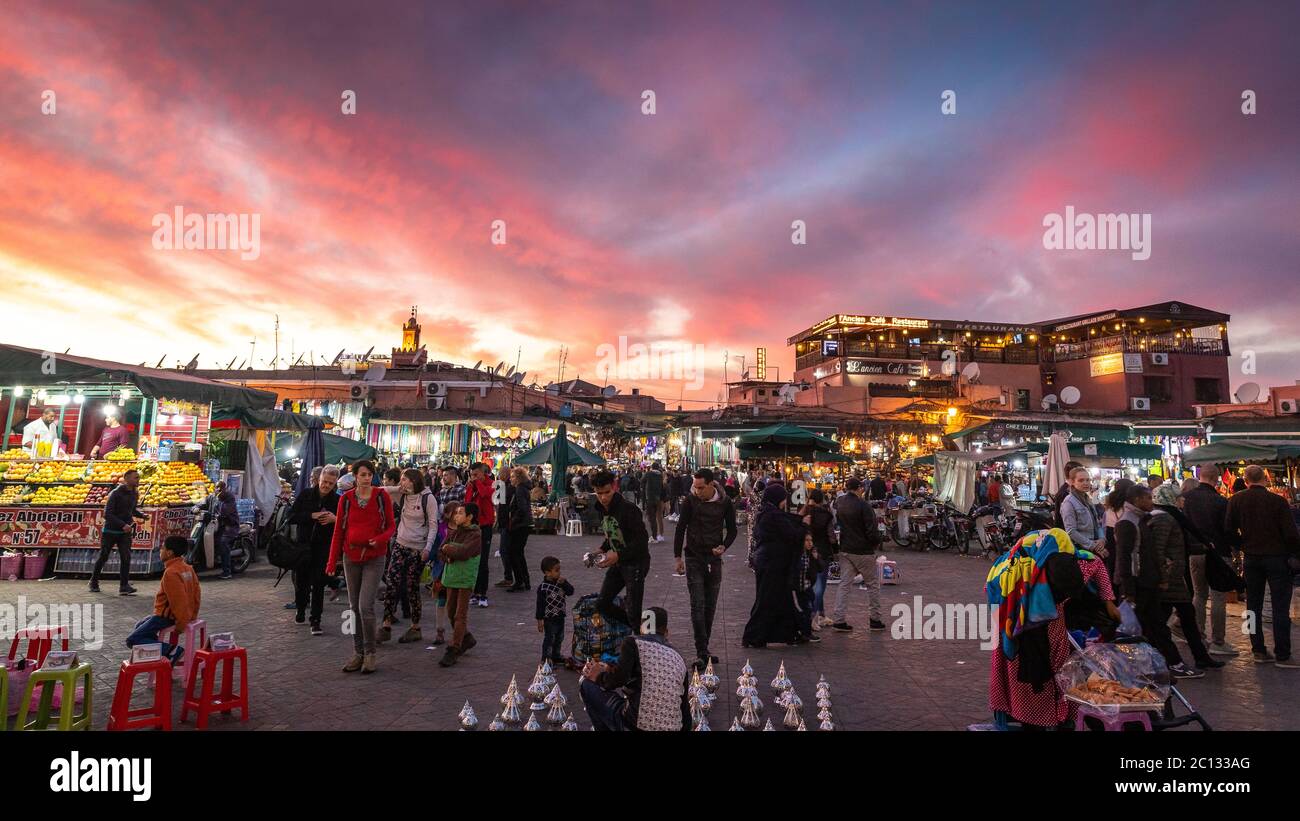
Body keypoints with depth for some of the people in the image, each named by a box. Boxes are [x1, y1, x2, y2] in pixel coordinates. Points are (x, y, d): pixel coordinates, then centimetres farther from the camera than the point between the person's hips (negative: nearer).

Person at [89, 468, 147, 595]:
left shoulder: (135, 494, 5)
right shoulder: (116, 494, -14)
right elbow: (107, 514, -19)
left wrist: (142, 516, 1)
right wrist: (122, 525, -28)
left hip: (125, 532, 4)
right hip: (110, 531, -4)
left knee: (126, 557, -8)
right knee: (103, 557, 10)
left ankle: (124, 586, -7)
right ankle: (93, 582, 30)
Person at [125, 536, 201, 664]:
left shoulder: (171, 573, -24)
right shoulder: (188, 568, 4)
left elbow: (178, 601, -27)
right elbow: (196, 595, 8)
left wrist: (181, 625, -21)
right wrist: (192, 617, 15)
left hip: (167, 616, -10)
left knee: (132, 640, -3)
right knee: (140, 625, 28)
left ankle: (171, 650, -16)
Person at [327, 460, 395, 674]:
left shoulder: (381, 496, -4)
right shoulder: (346, 498, 2)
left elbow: (391, 525, 1)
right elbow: (339, 531, 6)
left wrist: (380, 539, -19)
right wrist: (332, 560, 2)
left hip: (374, 558, -3)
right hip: (351, 557, 3)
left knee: (365, 606, -10)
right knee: (353, 607, 9)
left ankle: (370, 653, 5)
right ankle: (358, 653, 21)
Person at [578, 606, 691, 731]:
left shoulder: (633, 642, 1)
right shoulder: (679, 658, 16)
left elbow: (620, 678, -15)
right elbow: (684, 704, 18)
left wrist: (599, 677, 5)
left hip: (637, 723, -6)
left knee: (587, 685, 10)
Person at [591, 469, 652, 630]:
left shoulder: (628, 509, -21)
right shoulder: (602, 509, 5)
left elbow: (642, 540, -23)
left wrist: (618, 555, -29)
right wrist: (602, 549, 0)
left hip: (635, 563, -8)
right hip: (617, 563, 8)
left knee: (633, 612, -8)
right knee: (601, 605, 9)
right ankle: (635, 628, 28)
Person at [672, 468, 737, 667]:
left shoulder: (725, 502, -4)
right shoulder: (691, 500, -9)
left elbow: (731, 530, 6)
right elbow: (680, 528, -2)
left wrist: (724, 547, -13)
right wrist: (678, 557, -4)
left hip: (714, 559, 3)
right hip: (693, 558, -2)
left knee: (710, 606, 9)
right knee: (698, 606, -8)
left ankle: (704, 650, 21)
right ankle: (702, 653, -6)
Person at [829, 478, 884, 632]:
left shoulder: (839, 502, 1)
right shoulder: (863, 506, -18)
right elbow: (872, 531, -18)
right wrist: (875, 543, 0)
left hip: (844, 550, 5)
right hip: (863, 551, -5)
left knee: (844, 584, 8)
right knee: (873, 585, 10)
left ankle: (839, 619, 3)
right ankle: (875, 619, 17)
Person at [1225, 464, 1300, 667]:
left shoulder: (1236, 500, -2)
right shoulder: (1278, 501, -11)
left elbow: (1229, 530, -1)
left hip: (1251, 557, 3)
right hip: (1277, 557, -3)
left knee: (1253, 605, 10)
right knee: (1280, 608, 1)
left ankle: (1259, 651, 14)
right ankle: (1282, 655, 3)